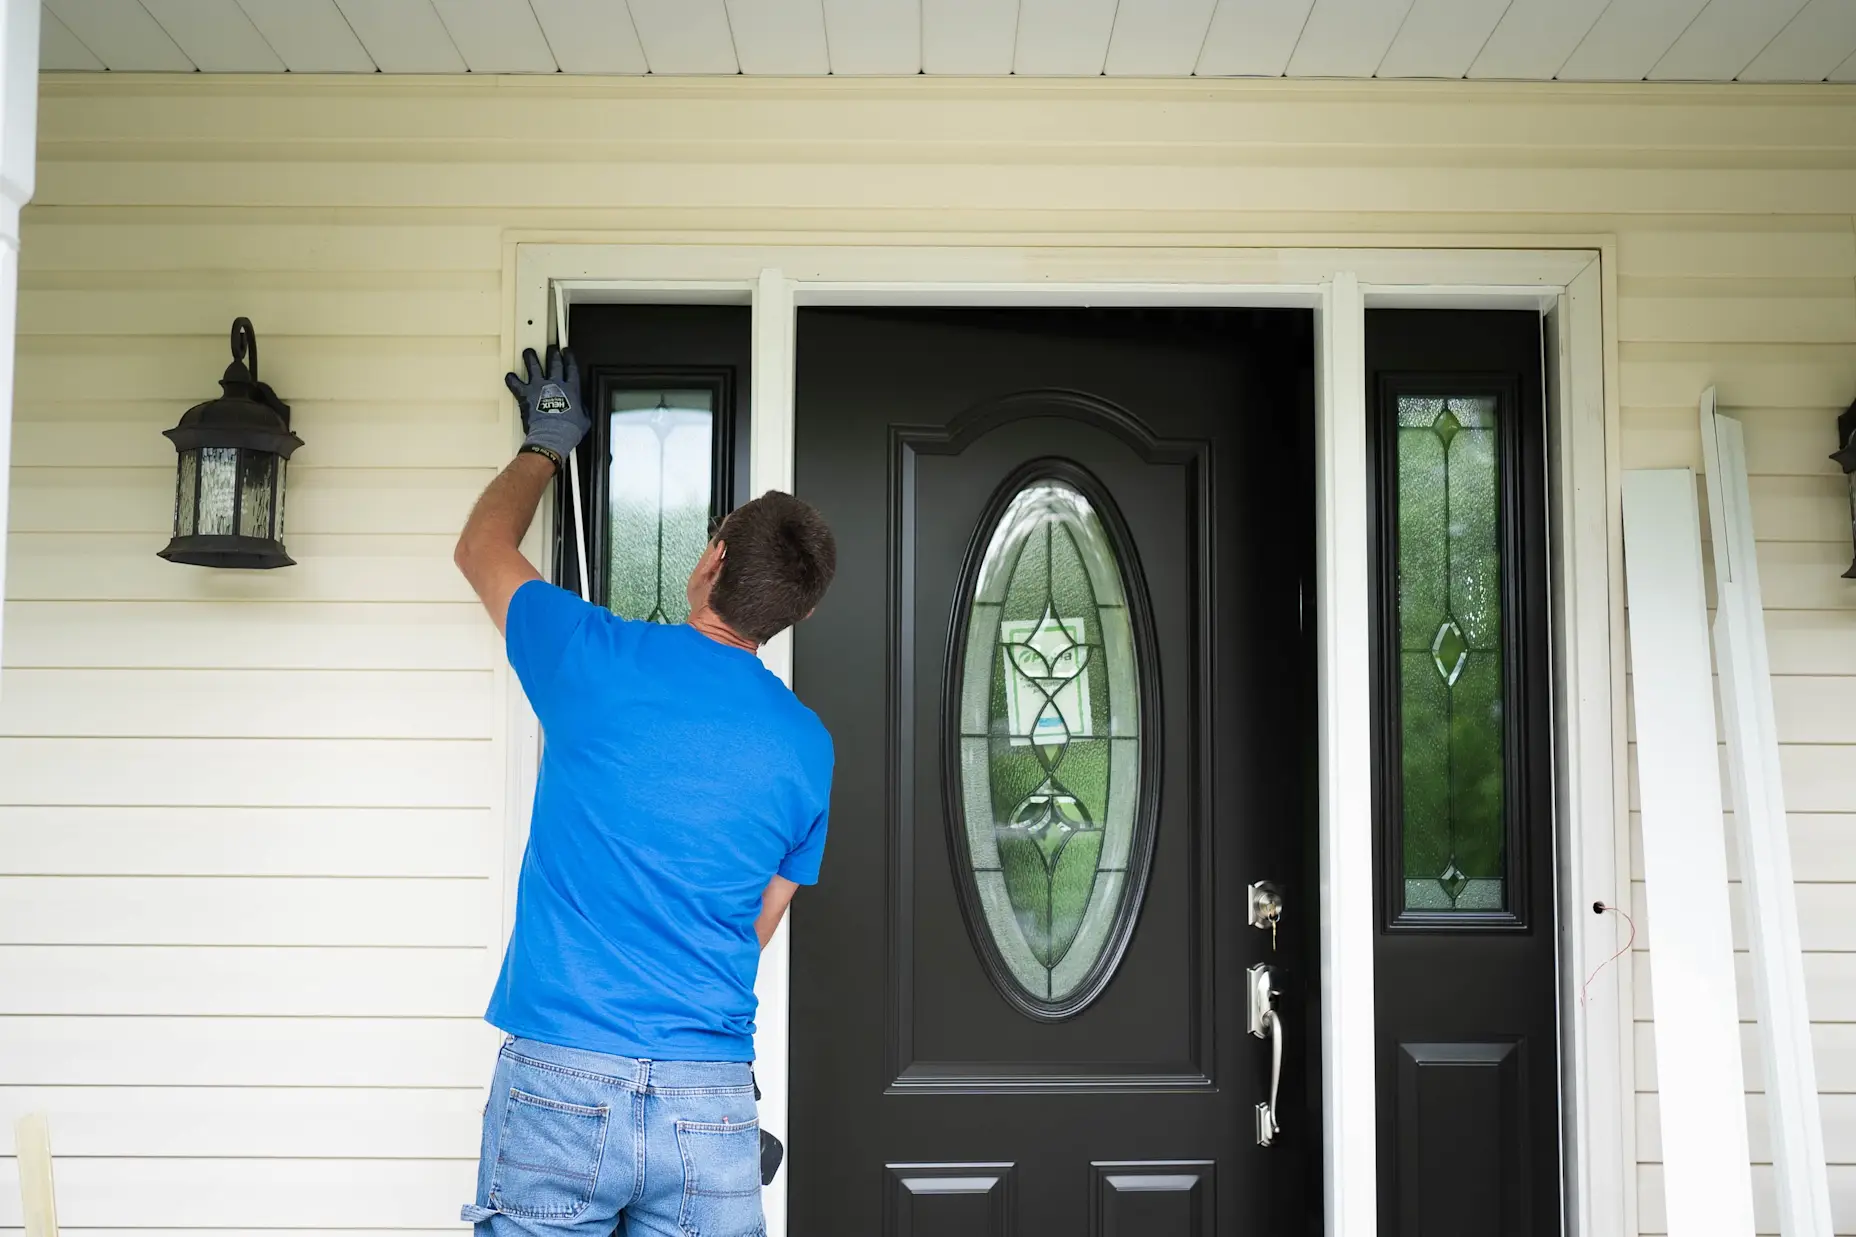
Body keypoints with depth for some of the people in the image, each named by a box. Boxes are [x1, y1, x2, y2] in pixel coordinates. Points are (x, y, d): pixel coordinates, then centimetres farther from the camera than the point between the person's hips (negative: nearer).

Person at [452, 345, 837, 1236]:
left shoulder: (600, 659, -6)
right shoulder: (806, 748, 2)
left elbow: (482, 545, 13)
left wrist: (546, 445, 28)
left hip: (562, 1084, -2)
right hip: (710, 1099, 2)